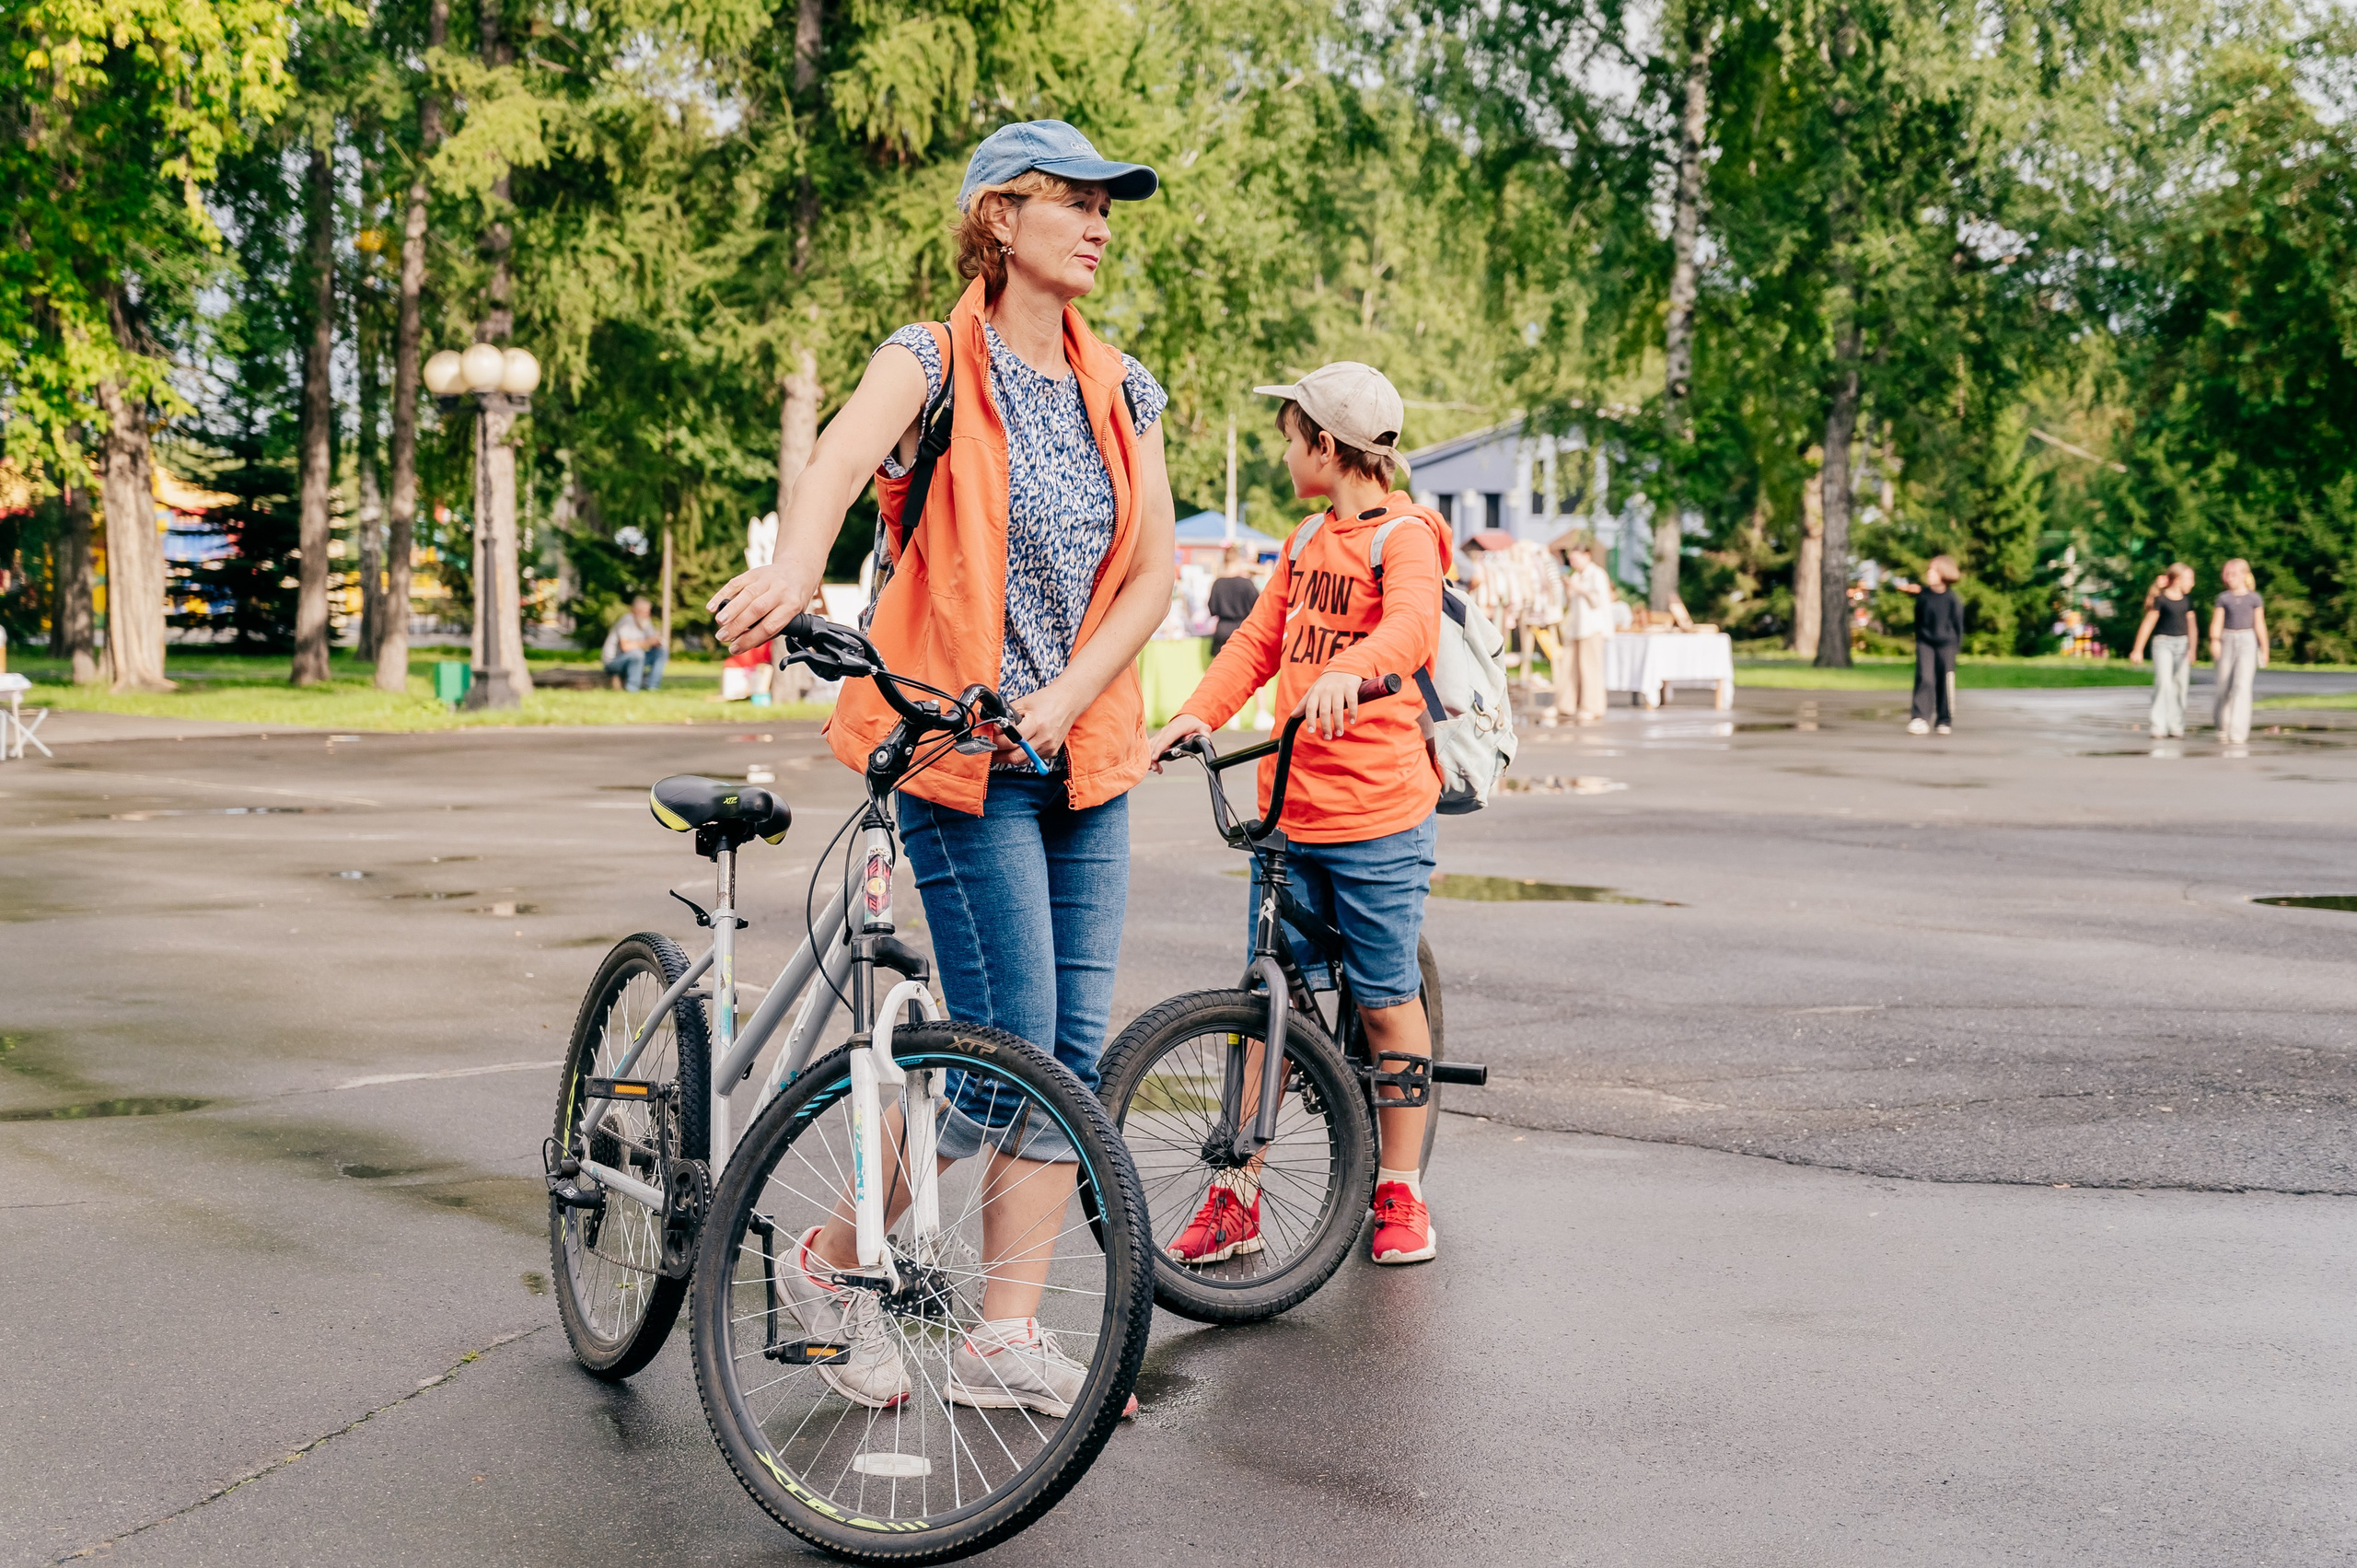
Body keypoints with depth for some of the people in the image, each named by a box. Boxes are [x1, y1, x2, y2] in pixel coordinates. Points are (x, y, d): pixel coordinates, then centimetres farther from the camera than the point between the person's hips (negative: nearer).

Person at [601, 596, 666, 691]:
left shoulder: (646, 622, 4)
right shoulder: (627, 621, -22)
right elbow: (626, 646, -35)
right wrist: (647, 642, -35)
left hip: (633, 659, 9)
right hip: (613, 661, -9)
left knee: (662, 651, -3)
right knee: (637, 653, -38)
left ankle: (650, 685, -9)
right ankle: (632, 688, -27)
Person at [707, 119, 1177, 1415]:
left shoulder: (1124, 392, 10)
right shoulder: (935, 361, -6)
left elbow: (1156, 566, 4)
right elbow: (848, 446, -27)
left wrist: (1067, 694, -12)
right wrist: (795, 565, -49)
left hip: (1082, 749, 6)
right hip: (961, 744, -6)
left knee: (1075, 1052, 2)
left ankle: (1004, 1341, 11)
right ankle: (832, 1265, 12)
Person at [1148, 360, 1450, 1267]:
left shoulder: (1404, 536, -9)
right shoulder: (1306, 542, 17)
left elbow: (1411, 622, -28)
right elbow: (1259, 641, 16)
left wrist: (1348, 669, -49)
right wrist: (1196, 716, -1)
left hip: (1378, 815, -7)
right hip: (1290, 810, 7)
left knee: (1387, 1002, 4)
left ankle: (1399, 1189, 17)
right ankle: (1237, 1193, 9)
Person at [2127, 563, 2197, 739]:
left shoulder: (2187, 599, 8)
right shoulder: (2160, 599, -7)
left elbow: (2191, 623, 11)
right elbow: (2148, 623, -4)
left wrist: (2192, 648, 1)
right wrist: (2138, 650, -4)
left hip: (2182, 643, 5)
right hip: (2163, 642, -5)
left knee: (2180, 685, 3)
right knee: (2163, 682, -15)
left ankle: (2176, 728, 8)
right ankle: (2158, 728, -12)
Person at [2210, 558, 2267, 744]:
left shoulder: (2254, 599, 3)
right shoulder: (2223, 598, 5)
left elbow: (2259, 625, 5)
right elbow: (2217, 622, -5)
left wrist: (2264, 650, 6)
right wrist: (2215, 640, -23)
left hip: (2247, 640, -2)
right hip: (2227, 640, 2)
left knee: (2242, 685, -13)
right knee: (2224, 686, 7)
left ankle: (2238, 732, -16)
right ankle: (2222, 722, 31)